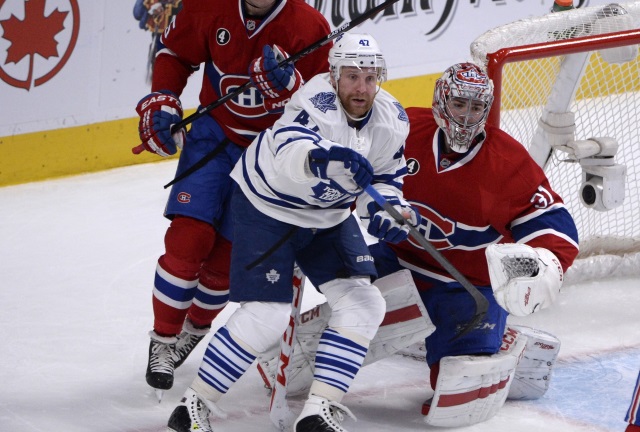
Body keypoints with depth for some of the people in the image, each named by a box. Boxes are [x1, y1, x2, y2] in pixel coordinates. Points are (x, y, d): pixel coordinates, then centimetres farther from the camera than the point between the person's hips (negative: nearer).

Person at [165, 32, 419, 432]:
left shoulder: (393, 121, -9)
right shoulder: (319, 105, -31)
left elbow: (387, 174, 7)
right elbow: (290, 148, -52)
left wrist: (390, 211, -14)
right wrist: (324, 156, -74)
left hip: (329, 216, 7)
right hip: (267, 207, -7)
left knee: (364, 304, -4)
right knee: (266, 316, -15)